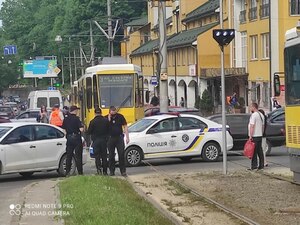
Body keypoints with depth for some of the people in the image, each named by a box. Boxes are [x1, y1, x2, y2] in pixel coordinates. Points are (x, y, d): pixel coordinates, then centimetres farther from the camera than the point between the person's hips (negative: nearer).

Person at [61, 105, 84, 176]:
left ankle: (67, 172, 10)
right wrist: (82, 126, 2)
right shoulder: (76, 118, -12)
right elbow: (81, 129, -18)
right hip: (76, 138, -5)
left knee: (69, 156, 10)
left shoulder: (66, 119, 5)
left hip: (69, 138, 5)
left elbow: (64, 130, 9)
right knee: (78, 156, 1)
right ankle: (80, 172, 2)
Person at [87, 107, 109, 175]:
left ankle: (99, 169, -12)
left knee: (97, 156, 3)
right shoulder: (106, 120, -4)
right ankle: (105, 171, 13)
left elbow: (89, 132, -5)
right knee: (104, 156, 11)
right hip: (104, 140, 2)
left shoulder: (93, 121, -11)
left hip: (96, 141, -2)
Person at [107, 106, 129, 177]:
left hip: (119, 137, 0)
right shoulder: (106, 118, -1)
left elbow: (125, 127, 3)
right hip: (110, 138, 0)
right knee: (111, 155, 5)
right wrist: (109, 120, -19)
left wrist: (127, 137, -3)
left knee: (121, 155, -3)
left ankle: (123, 171, 1)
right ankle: (111, 171, 13)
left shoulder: (120, 116, -1)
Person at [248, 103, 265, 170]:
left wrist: (250, 136, -18)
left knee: (254, 151, -7)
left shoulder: (253, 115, -14)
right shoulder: (261, 115, 14)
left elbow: (252, 126, -18)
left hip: (254, 136, -9)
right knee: (260, 151, 10)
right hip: (260, 135, 9)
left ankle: (254, 166, -8)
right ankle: (261, 165, 12)